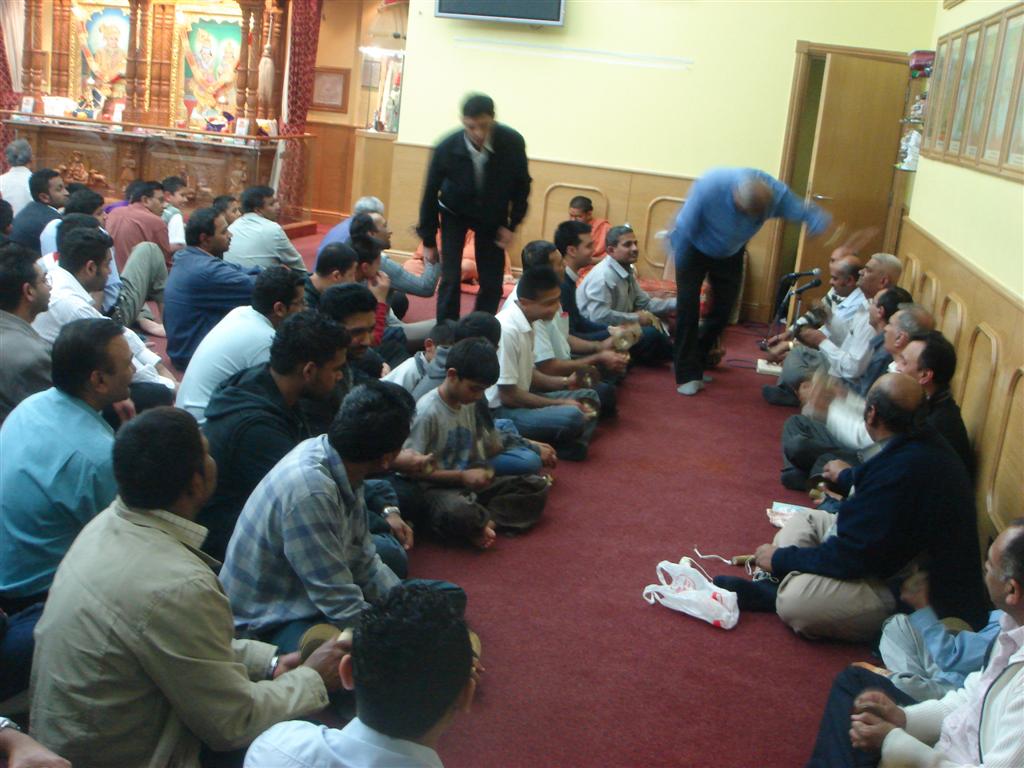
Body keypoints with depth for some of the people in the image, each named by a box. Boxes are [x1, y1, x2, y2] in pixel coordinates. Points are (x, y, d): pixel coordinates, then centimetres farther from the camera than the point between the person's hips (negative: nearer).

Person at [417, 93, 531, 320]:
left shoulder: (513, 143, -28)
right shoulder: (447, 148, -29)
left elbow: (522, 185, -7)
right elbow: (431, 193, -14)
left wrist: (511, 224, -9)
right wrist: (428, 241, -7)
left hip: (493, 215, 1)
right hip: (455, 213, -1)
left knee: (492, 283, -2)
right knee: (450, 278, -10)